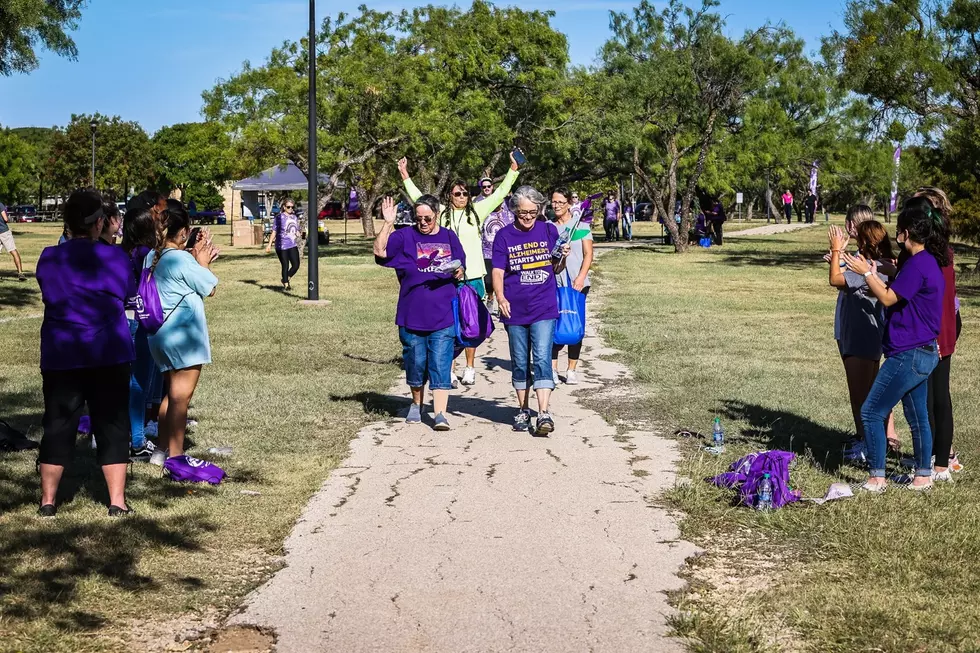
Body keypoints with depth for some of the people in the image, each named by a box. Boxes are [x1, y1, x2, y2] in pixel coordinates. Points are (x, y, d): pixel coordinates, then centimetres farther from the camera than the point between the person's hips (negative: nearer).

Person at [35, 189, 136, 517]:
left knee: (58, 424, 9)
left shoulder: (48, 258, -2)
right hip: (109, 354, -1)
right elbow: (129, 296, 6)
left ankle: (48, 500, 14)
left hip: (60, 355, 2)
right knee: (112, 424, 6)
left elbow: (50, 295, 13)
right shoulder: (115, 257, -7)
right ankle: (117, 501, 7)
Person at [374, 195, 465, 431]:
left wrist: (458, 272, -8)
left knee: (441, 365, -4)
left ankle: (440, 413, -4)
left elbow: (461, 270, 15)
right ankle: (416, 404, 31)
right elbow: (380, 250, -12)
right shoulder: (405, 237, 3)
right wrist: (388, 223, -17)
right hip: (412, 315, 0)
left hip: (443, 316, 0)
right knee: (415, 364, 10)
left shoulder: (449, 237, 10)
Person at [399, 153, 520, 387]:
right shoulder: (441, 212, 8)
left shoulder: (476, 211, 6)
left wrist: (513, 171, 6)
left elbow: (499, 194, 9)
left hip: (472, 277, 0)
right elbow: (418, 197, 16)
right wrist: (405, 176, 15)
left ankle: (470, 368, 13)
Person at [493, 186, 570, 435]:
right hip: (515, 311, 1)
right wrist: (500, 297, -21)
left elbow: (556, 268, 9)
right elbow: (498, 271, -4)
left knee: (542, 358, -12)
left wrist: (563, 257, -13)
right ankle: (523, 410, 25)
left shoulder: (548, 231, 3)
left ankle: (543, 413, -15)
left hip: (544, 309, -1)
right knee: (520, 362, 11)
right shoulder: (504, 236, 1)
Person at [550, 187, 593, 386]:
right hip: (553, 283, 1)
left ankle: (572, 370, 10)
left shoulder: (581, 225, 2)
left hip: (577, 283, -1)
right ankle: (552, 369, 3)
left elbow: (588, 254, -1)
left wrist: (581, 277, -13)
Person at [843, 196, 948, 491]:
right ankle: (924, 476, 26)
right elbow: (896, 295, 15)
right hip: (924, 353, 10)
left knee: (871, 412, -3)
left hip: (908, 355, -10)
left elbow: (888, 298, -16)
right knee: (917, 417, 18)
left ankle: (877, 478, 2)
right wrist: (874, 275, 14)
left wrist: (867, 273, -8)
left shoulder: (918, 264, -20)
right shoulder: (929, 262, 11)